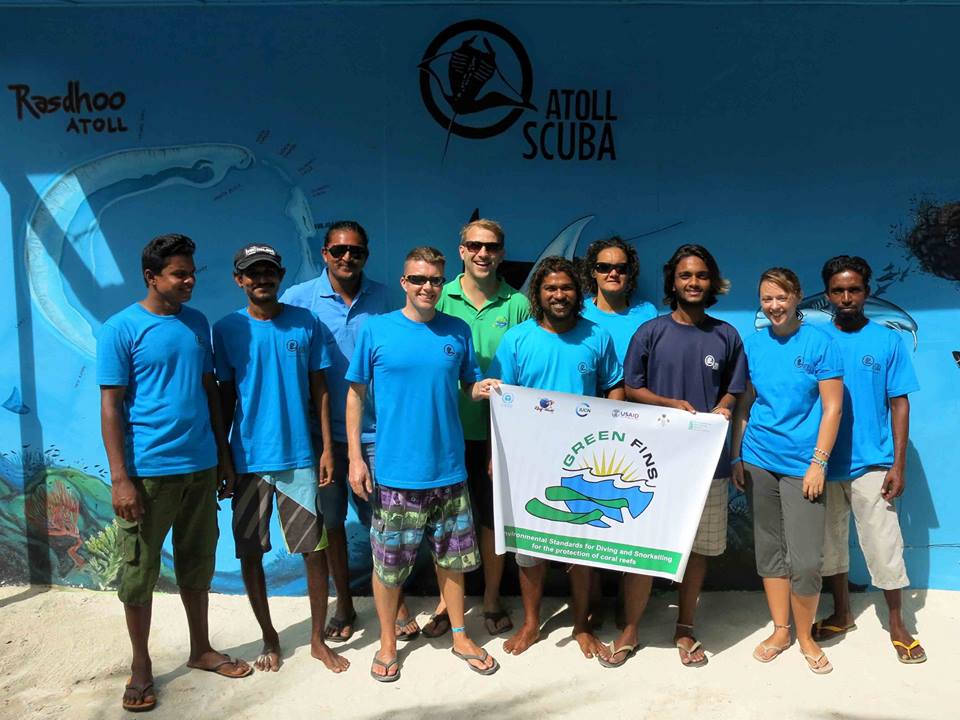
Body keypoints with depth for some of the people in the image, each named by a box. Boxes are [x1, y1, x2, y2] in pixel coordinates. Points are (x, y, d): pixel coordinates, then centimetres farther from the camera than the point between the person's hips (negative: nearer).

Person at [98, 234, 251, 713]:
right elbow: (110, 406, -9)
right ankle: (141, 666, 26)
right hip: (147, 471, -5)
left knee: (197, 563, 16)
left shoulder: (197, 323, 8)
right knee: (139, 571, 8)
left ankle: (201, 649, 33)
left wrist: (223, 453, 11)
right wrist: (120, 478, -14)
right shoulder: (121, 329, -7)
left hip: (200, 466, 5)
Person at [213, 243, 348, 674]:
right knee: (250, 554, 10)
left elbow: (319, 389, 3)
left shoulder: (307, 323, 0)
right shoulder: (227, 329, 1)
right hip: (248, 459, 1)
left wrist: (328, 448, -1)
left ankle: (318, 639, 22)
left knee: (316, 550, 3)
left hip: (299, 457, 0)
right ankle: (270, 638, 30)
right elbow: (225, 397, 6)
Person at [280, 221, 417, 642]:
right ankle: (344, 605, 30)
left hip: (373, 429, 0)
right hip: (323, 430, 0)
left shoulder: (380, 297, 2)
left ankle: (396, 604, 25)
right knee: (332, 519, 12)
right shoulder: (299, 298, -4)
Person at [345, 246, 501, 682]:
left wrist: (481, 389, -12)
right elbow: (355, 395, 0)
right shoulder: (376, 330, -3)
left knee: (451, 556, 14)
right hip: (395, 471, -2)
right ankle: (388, 642, 31)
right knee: (388, 562, 9)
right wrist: (355, 456, -6)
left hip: (448, 469, 2)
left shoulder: (458, 331, 4)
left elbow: (470, 385, 12)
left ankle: (460, 635, 34)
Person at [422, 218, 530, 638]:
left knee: (494, 517, 12)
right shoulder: (441, 298, -1)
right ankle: (447, 600, 31)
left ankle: (492, 599, 32)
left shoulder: (517, 305, -1)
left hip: (497, 433, 0)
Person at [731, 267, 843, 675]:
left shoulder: (820, 343, -4)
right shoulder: (752, 344, 5)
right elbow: (744, 405, 9)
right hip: (758, 462, 3)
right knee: (769, 550, 12)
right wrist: (736, 457, 7)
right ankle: (780, 630, 27)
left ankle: (805, 636, 21)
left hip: (802, 465, -3)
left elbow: (832, 407, -5)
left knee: (805, 560, -2)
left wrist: (818, 463, -10)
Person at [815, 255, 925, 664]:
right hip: (824, 463, 2)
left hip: (872, 464, -2)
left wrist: (899, 465, -5)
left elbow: (899, 405, 0)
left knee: (884, 545, 4)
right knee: (830, 542, 14)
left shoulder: (888, 342, -1)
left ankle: (896, 624, 23)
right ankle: (841, 614, 32)